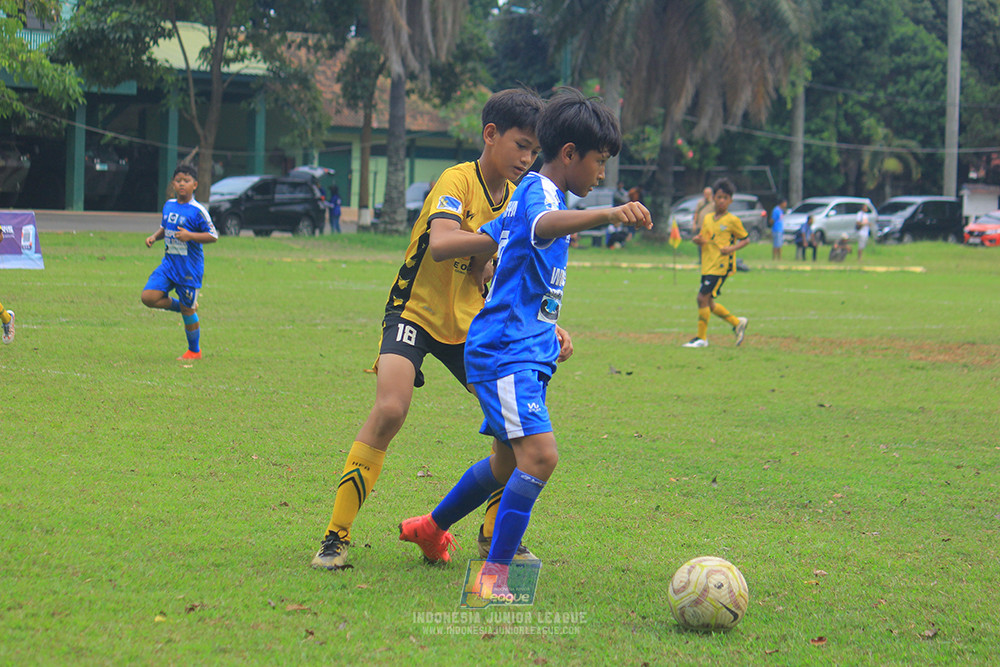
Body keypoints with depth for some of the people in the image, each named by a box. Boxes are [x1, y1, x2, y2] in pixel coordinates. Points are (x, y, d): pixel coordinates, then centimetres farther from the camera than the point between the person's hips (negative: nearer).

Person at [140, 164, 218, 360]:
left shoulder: (197, 211, -12)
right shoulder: (168, 205, 7)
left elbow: (213, 236, -13)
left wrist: (189, 235, -24)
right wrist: (154, 237, 4)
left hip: (189, 268, -6)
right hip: (169, 263, 6)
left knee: (187, 310, 2)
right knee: (149, 296, -11)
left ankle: (194, 351, 21)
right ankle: (181, 306, 15)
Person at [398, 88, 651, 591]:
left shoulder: (530, 195, 16)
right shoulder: (539, 193, -15)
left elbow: (475, 240, 28)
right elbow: (545, 225, -40)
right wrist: (608, 215, -57)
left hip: (523, 350, 11)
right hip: (506, 352, -11)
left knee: (508, 462, 22)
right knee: (540, 455, -23)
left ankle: (430, 529, 43)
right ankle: (493, 574, -22)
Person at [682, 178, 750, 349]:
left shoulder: (732, 221, -4)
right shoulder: (708, 218, 14)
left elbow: (746, 239, 2)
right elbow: (702, 240, 20)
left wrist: (732, 248, -15)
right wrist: (698, 240, -4)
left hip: (721, 266, -7)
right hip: (707, 266, 7)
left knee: (703, 297, -13)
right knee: (708, 303, 10)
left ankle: (702, 338, -5)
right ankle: (737, 323, 26)